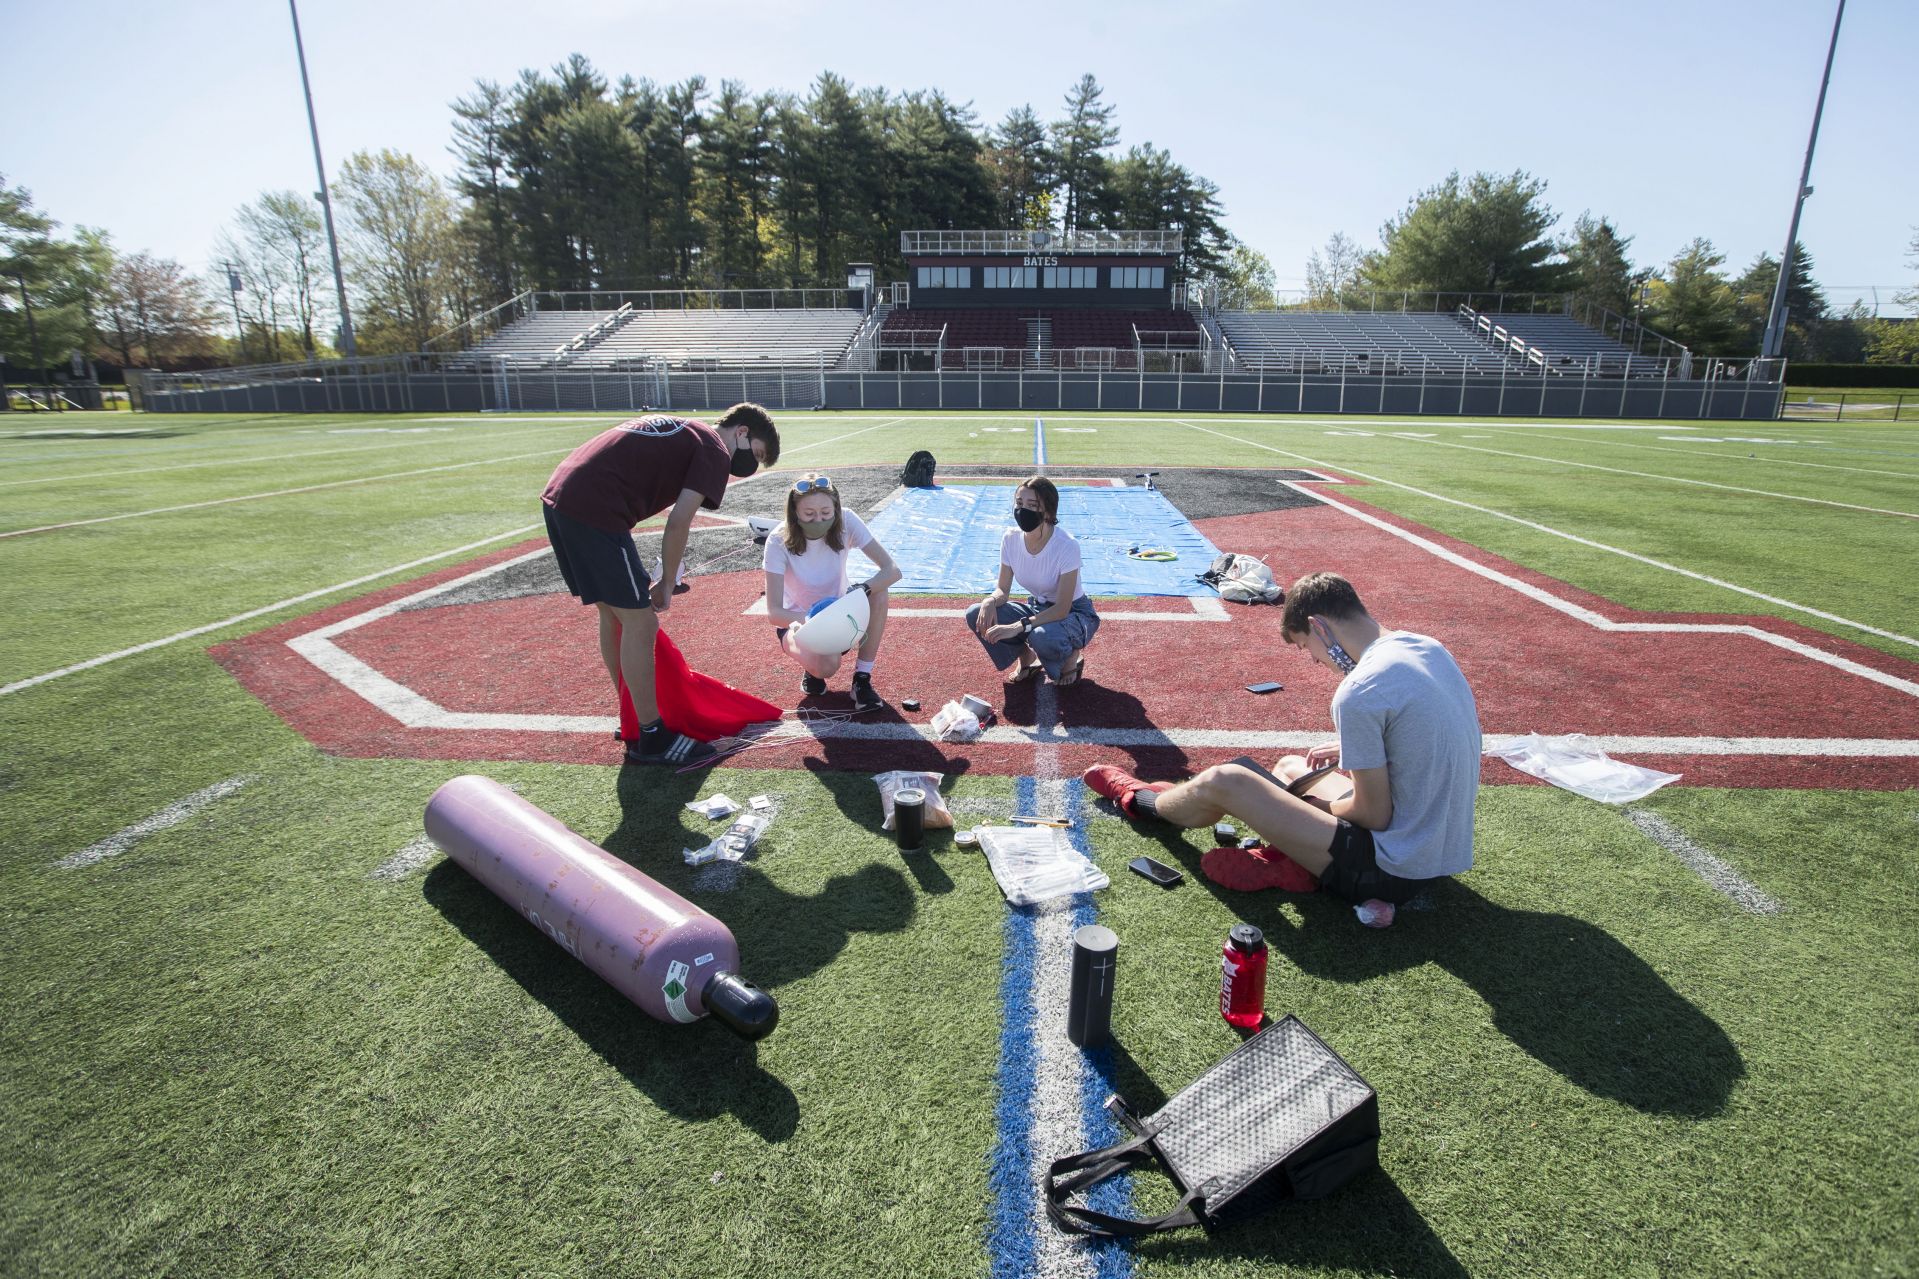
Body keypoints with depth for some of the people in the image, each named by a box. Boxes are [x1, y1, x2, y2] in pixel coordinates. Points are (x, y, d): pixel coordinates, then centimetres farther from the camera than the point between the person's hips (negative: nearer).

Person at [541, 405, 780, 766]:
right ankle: (652, 737, 8)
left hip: (557, 496, 10)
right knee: (639, 624, -1)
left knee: (613, 616, 19)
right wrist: (666, 584, 4)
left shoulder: (676, 430, 26)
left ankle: (635, 718, 31)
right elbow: (678, 523, -8)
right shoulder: (715, 450, 0)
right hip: (595, 509, -10)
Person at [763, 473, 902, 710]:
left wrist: (861, 590, -43)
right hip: (798, 620, -3)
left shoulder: (845, 522, -20)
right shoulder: (779, 541, -24)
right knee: (827, 664, -36)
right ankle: (813, 668, 4)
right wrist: (810, 620, -47)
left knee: (878, 592, -30)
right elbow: (774, 612, -26)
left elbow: (893, 570, -24)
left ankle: (862, 679, -15)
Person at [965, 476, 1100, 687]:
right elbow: (1003, 589, -3)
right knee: (976, 615, -16)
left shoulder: (1066, 546, -29)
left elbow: (1062, 609, -28)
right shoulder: (1011, 538, -12)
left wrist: (1018, 626, -40)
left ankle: (1072, 656, -1)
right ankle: (1027, 658, 8)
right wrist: (990, 601, -28)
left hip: (1074, 613, -5)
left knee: (1043, 637, -40)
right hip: (1037, 607, 5)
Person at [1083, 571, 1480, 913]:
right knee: (1289, 766, 26)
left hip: (1394, 870, -9)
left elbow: (1374, 815, -19)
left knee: (1224, 781, -4)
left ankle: (1141, 801, 24)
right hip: (1445, 846, 9)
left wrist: (1323, 803, 0)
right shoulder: (1428, 647, 2)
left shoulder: (1358, 693, -26)